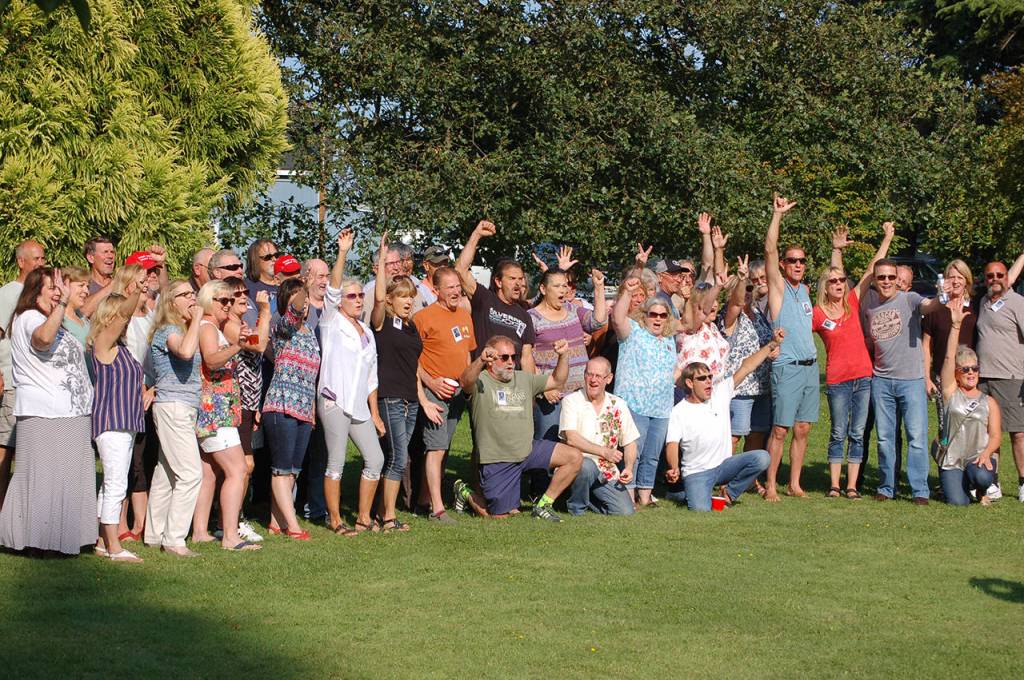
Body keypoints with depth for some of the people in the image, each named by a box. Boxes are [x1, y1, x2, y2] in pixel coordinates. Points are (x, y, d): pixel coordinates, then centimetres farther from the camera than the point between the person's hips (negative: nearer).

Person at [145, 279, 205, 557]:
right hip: (173, 406, -10)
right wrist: (196, 319, -23)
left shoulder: (184, 329, 19)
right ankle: (173, 540, -11)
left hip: (185, 408, 10)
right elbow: (185, 351, -33)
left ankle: (155, 535, 19)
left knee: (166, 474, 13)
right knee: (190, 474, -13)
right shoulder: (169, 330, -12)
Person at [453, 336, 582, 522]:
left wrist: (563, 356, -5)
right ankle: (465, 492, 28)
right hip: (497, 461, -6)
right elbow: (465, 382, -32)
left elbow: (557, 381, 13)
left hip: (529, 449, 6)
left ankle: (543, 506, 6)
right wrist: (480, 360, -52)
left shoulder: (524, 379, 12)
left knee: (574, 457, -7)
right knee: (499, 517, -3)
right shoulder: (480, 382, -9)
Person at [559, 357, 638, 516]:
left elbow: (630, 443, 12)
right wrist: (604, 451, -24)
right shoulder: (571, 401, -5)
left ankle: (589, 499, 19)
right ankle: (576, 508, -11)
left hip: (607, 474, 4)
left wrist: (629, 468, -7)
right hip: (576, 468, -4)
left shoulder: (618, 406, 8)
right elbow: (571, 438, -18)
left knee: (626, 513, -12)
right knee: (586, 465, -38)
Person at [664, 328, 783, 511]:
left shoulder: (720, 394, 3)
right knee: (701, 509, -26)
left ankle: (729, 492, 1)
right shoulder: (678, 412, -6)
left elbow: (745, 368, -1)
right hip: (696, 473, -3)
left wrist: (772, 345, -7)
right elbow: (672, 445, -14)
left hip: (724, 465, 4)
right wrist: (674, 469, -34)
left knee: (762, 458, -20)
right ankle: (680, 492, 11)